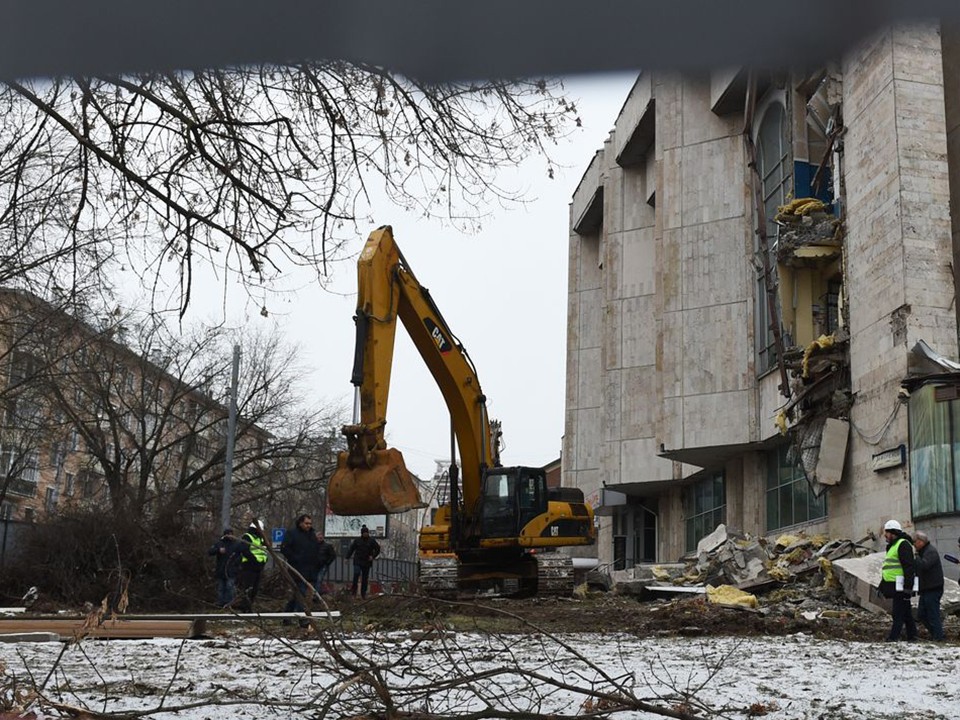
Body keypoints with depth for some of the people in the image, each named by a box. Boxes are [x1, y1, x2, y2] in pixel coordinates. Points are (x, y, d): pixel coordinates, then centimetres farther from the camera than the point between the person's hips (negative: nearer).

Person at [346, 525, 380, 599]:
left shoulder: (371, 541, 2)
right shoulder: (357, 540, 3)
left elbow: (377, 549, 7)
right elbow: (351, 549, 8)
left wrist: (373, 556, -4)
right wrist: (347, 557, 5)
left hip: (367, 562, 1)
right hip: (358, 561, -1)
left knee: (365, 578, 4)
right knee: (356, 573, -21)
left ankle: (363, 593, 13)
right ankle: (354, 588, -3)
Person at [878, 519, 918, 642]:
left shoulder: (903, 544, -12)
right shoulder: (893, 546, 21)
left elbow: (908, 567, -20)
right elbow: (889, 568, 27)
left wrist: (907, 587, -24)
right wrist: (882, 586, 25)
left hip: (900, 586, -10)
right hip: (895, 586, 10)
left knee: (898, 614, -9)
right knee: (907, 613, 13)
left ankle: (893, 637, -9)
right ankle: (912, 635, 19)